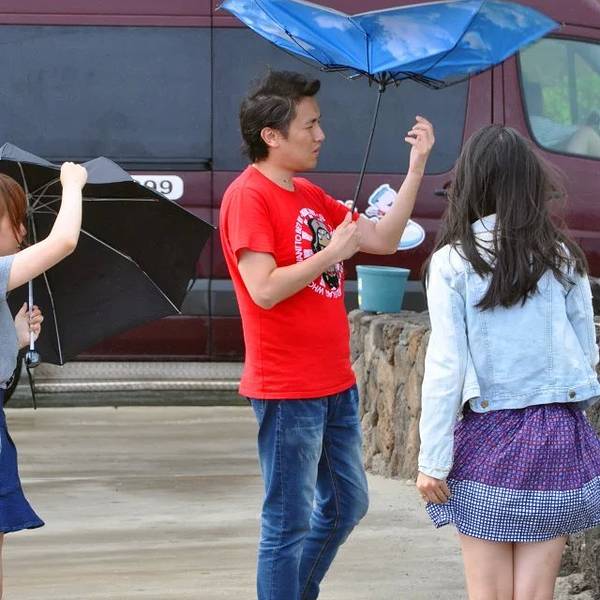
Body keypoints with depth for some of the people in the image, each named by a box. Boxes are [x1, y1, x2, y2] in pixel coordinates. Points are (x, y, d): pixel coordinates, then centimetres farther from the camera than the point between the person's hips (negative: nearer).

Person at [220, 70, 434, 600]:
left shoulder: (310, 196, 12)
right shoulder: (249, 196, -15)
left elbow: (385, 240, 15)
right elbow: (264, 289, -24)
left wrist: (417, 166, 9)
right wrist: (333, 251, -17)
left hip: (336, 384, 9)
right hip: (288, 393, -9)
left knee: (346, 505, 19)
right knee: (289, 522, -3)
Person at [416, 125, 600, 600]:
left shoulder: (453, 262, -6)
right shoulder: (561, 257, 3)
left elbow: (445, 365, -8)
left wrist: (433, 458, -4)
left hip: (487, 436, -2)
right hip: (557, 435, 2)